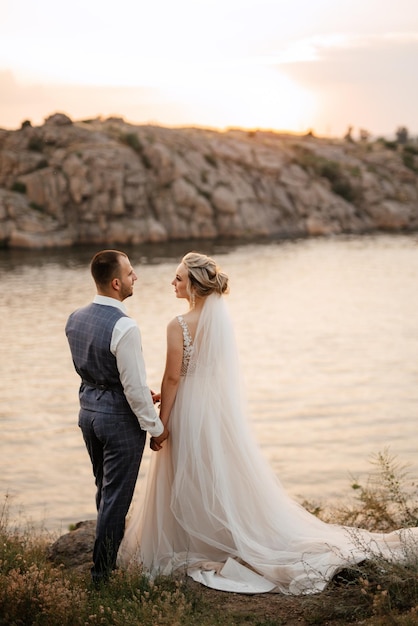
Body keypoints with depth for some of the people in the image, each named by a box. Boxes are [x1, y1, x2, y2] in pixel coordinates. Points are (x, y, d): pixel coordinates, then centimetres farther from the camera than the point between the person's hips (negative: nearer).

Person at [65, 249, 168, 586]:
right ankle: (102, 569, 15)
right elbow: (134, 385, -22)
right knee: (116, 495, 6)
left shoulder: (75, 319, 0)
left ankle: (110, 549, 43)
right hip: (119, 416, -8)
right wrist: (156, 426, -9)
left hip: (88, 408, 8)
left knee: (105, 487, 25)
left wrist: (141, 392, 14)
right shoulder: (124, 327, -25)